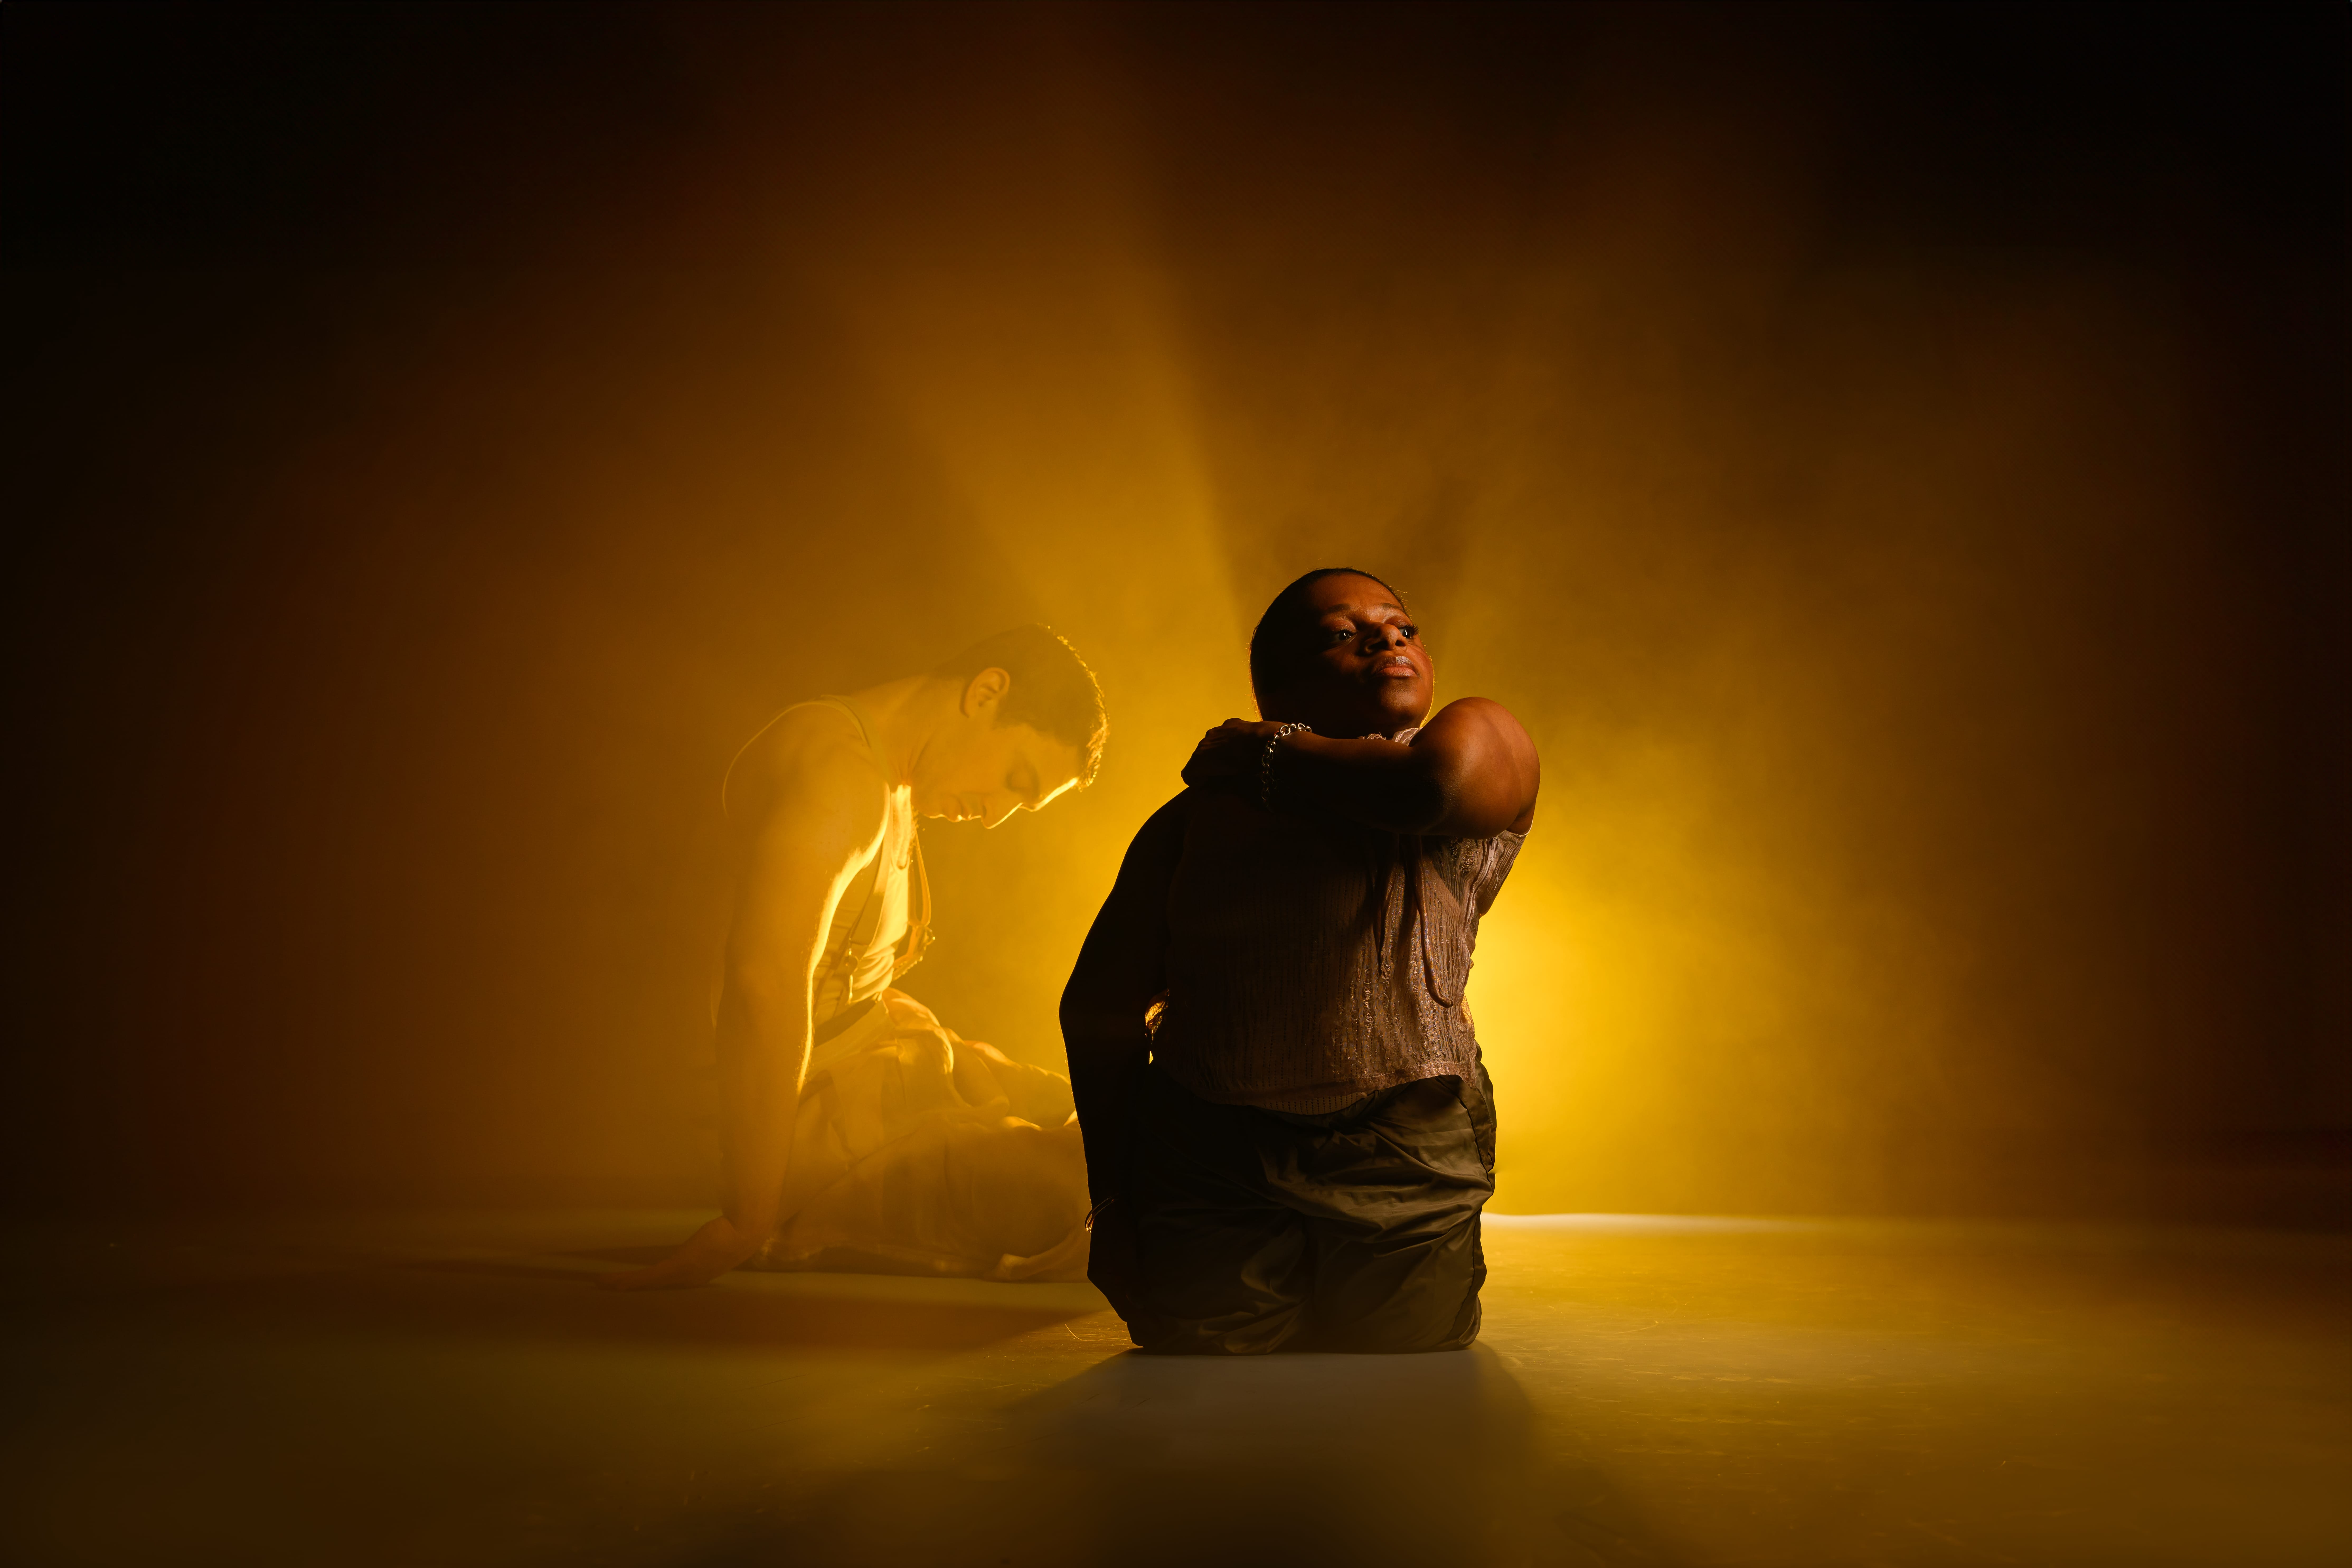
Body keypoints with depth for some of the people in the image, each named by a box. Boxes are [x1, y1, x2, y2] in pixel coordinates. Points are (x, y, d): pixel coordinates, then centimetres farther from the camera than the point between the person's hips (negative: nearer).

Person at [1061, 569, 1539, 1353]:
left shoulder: (1485, 735, 6)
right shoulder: (1204, 814, 4)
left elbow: (1442, 784, -20)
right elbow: (1099, 1008, 6)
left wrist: (1265, 757, -4)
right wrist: (1112, 1205, 5)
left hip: (1406, 1180, 0)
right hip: (1207, 1174, 0)